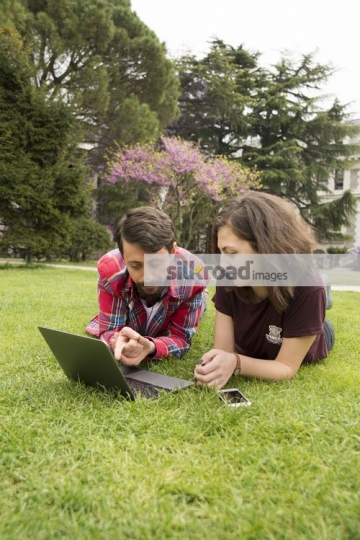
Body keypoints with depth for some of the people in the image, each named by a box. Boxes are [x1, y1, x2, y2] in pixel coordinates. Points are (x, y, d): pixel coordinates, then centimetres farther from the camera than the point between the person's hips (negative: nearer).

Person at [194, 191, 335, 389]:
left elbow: (286, 367, -37)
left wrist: (235, 363, -56)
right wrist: (213, 366, -54)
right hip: (253, 356, 2)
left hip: (301, 358, -2)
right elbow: (224, 350, -29)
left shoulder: (306, 289, -44)